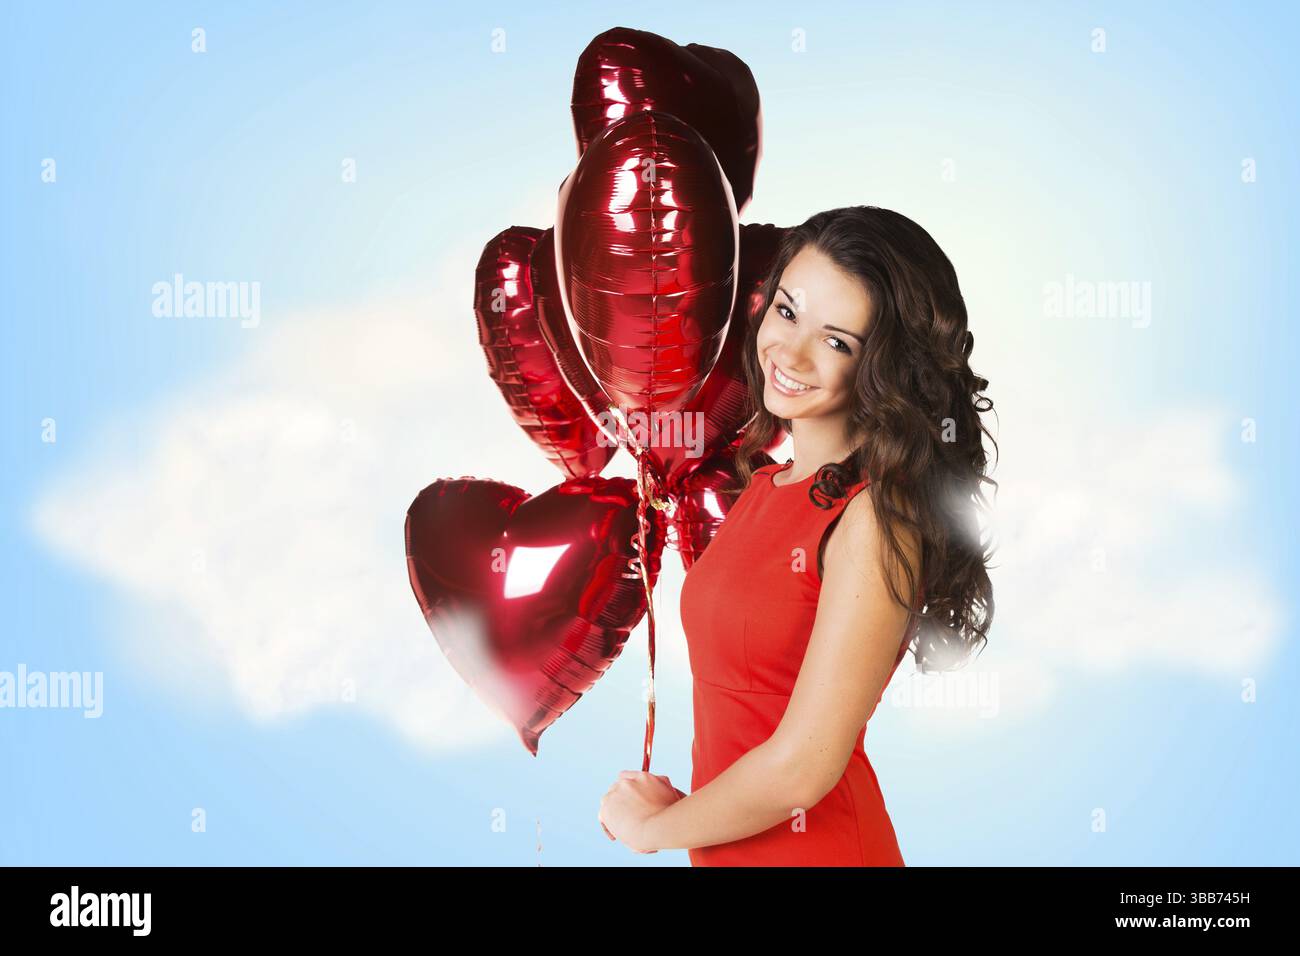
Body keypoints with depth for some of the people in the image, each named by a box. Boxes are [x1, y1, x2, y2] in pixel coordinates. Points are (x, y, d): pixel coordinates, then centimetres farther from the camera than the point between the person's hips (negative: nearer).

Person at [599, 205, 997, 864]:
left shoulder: (877, 518, -22)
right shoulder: (768, 483, 1)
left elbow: (802, 766, -22)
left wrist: (653, 825, -9)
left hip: (811, 845, -7)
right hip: (725, 838, 7)